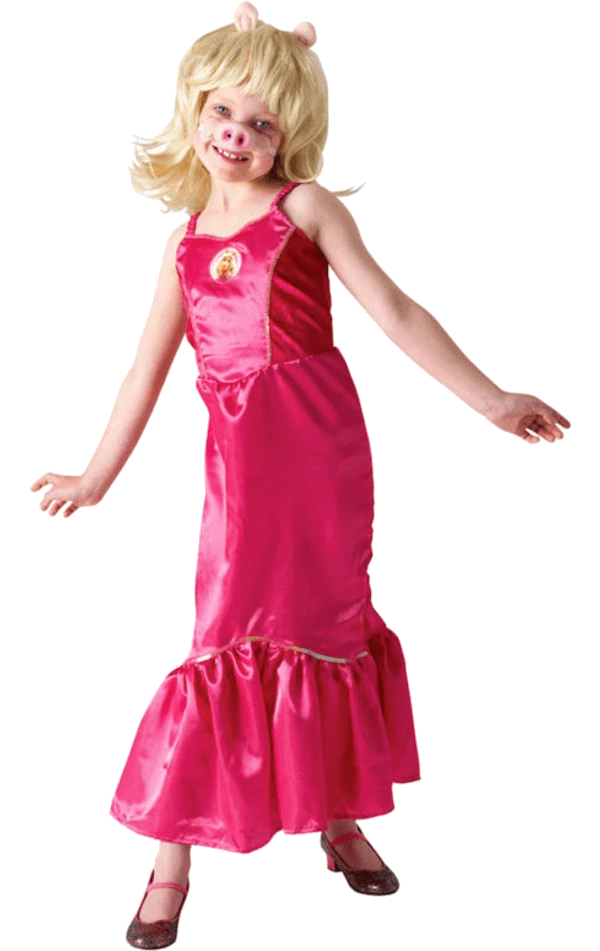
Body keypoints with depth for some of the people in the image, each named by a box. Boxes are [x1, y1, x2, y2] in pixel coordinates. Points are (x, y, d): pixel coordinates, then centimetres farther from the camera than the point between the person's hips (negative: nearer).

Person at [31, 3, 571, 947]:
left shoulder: (306, 207, 3)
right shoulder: (188, 240, 14)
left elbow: (395, 312, -1)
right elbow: (151, 364, 20)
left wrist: (492, 399, -7)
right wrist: (98, 474, 23)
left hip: (320, 443, -2)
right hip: (238, 454, 2)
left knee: (330, 621, 6)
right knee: (229, 635, -1)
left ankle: (340, 820, 27)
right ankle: (171, 863, 7)